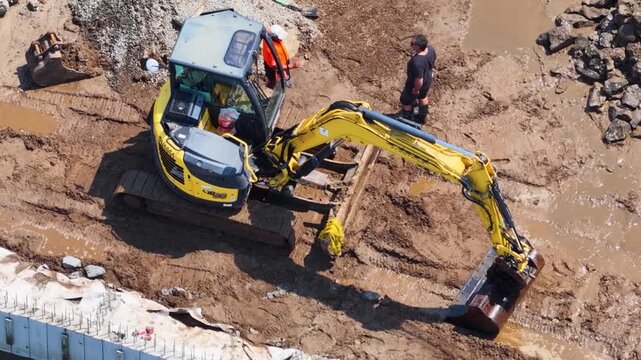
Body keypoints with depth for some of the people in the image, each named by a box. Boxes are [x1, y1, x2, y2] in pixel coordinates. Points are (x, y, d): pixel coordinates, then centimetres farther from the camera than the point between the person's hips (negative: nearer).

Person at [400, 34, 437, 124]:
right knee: (423, 97, 34)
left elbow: (419, 81, -35)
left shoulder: (417, 62, -45)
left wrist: (416, 90, -15)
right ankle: (422, 118, 58)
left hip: (416, 84, -7)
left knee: (405, 101, 22)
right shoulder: (430, 48, -22)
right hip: (427, 79, 7)